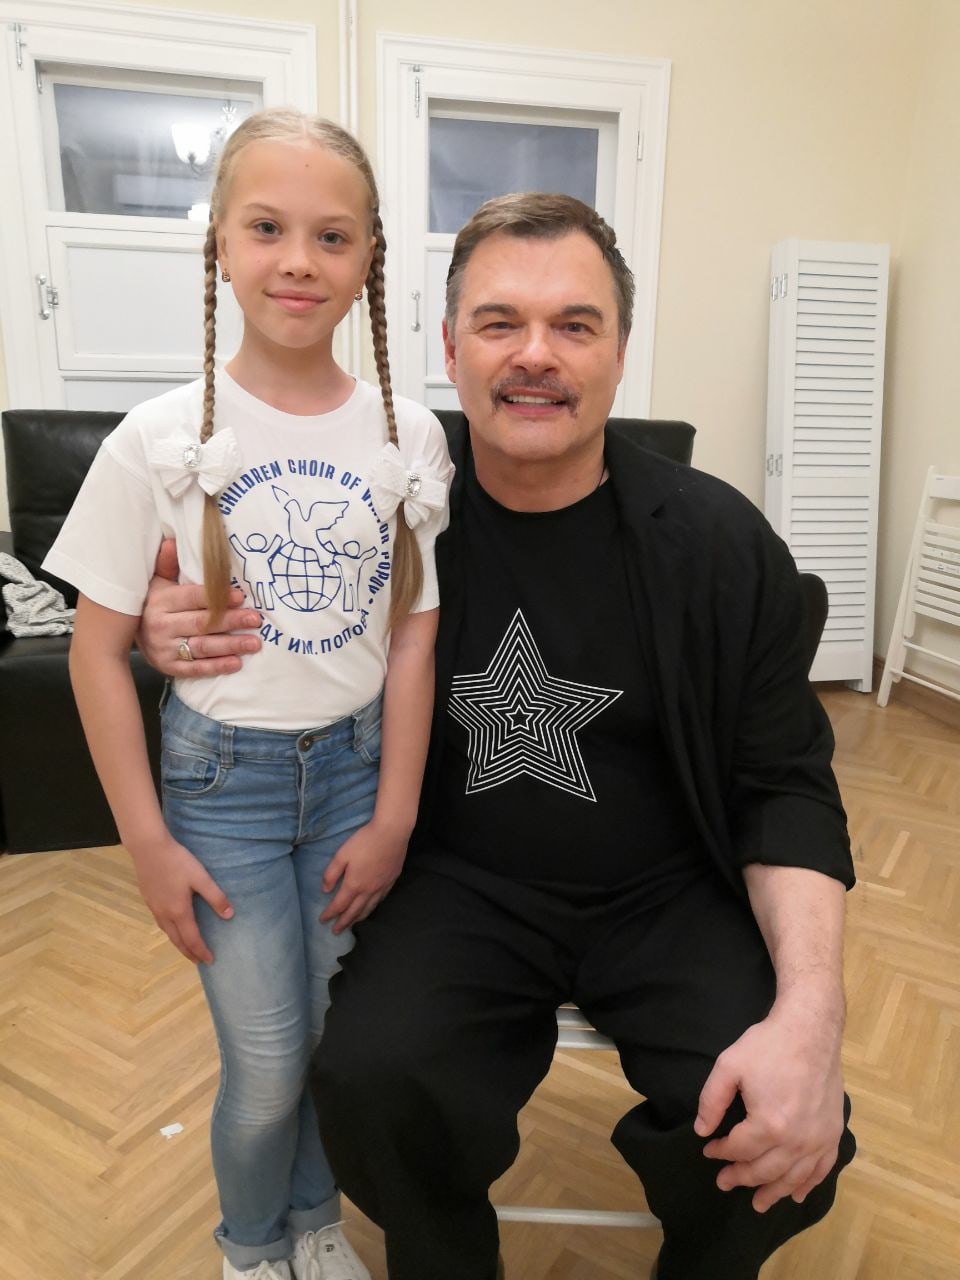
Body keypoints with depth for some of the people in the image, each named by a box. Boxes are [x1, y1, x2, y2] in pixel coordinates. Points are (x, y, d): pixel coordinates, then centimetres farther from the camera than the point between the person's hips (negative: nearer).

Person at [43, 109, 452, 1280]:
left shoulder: (408, 436, -5)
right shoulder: (159, 440, -10)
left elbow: (414, 635, -3)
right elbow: (98, 649, -6)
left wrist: (393, 817, -4)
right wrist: (148, 843, -6)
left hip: (357, 765, 2)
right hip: (222, 780, -1)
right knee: (267, 1065, 4)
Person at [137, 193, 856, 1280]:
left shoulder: (718, 540, -8)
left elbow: (784, 782, -4)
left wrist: (809, 1009, -18)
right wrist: (175, 638, -18)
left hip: (665, 894, 1)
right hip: (460, 884, 0)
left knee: (778, 1146, -19)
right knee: (369, 1082, -25)